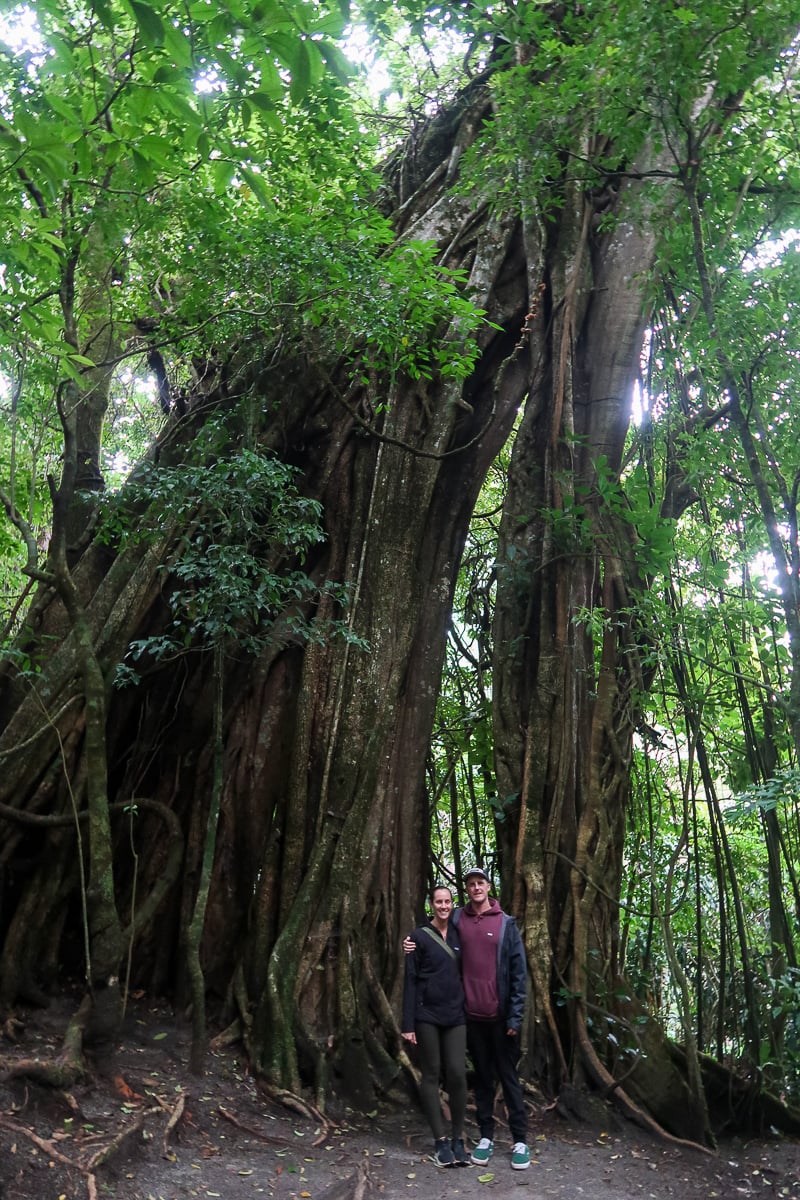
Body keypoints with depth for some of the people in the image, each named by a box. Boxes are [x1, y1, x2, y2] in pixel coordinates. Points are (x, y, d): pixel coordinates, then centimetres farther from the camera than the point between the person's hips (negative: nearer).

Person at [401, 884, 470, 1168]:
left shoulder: (458, 935, 7)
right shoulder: (420, 936, -5)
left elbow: (465, 972, 14)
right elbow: (410, 981, -5)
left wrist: (468, 1009, 5)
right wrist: (408, 1023, -9)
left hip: (455, 1016, 3)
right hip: (427, 1016, -3)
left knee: (458, 1074, -4)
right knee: (432, 1075, 4)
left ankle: (458, 1139, 11)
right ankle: (440, 1140, 15)